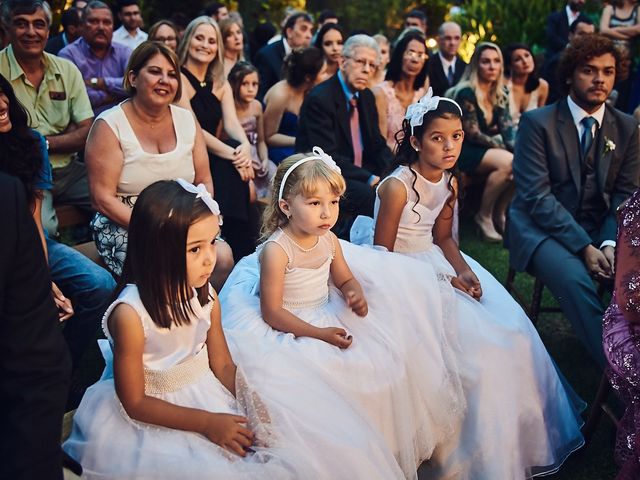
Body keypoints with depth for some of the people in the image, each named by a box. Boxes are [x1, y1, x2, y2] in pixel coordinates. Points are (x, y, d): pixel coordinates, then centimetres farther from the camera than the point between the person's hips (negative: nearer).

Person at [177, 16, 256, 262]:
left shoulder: (221, 84, 14)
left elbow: (232, 123, -1)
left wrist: (245, 145, -26)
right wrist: (232, 154, -27)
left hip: (212, 158, 6)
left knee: (244, 182, -27)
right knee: (233, 175, -32)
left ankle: (246, 257, -22)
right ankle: (242, 257, -26)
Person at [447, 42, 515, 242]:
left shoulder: (500, 94, 8)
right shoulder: (466, 92, -14)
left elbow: (507, 128, 4)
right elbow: (472, 134, -16)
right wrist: (504, 146, -17)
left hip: (486, 150, 7)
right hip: (463, 150, -7)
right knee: (507, 162, -30)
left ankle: (499, 214, -4)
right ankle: (484, 216, -14)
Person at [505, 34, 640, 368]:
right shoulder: (537, 123, -5)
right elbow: (537, 196, -12)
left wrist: (609, 243, -14)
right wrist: (584, 247, -21)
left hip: (599, 230, 4)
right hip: (543, 228, -4)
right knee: (575, 279, -33)